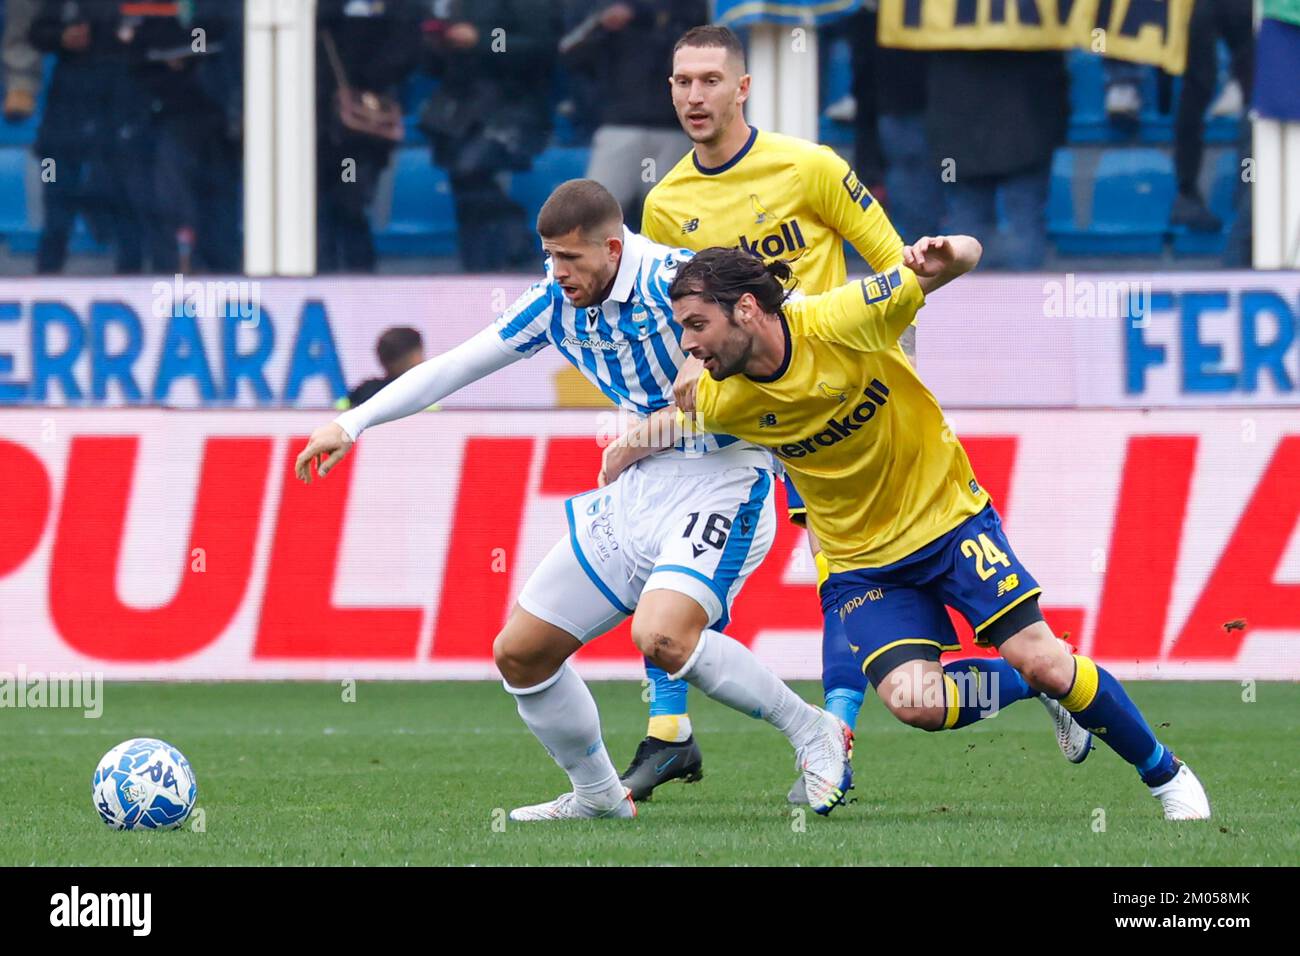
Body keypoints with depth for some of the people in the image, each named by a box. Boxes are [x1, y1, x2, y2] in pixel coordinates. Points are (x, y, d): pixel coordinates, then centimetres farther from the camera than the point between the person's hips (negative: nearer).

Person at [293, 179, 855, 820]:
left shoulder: (673, 280, -20)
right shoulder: (556, 303, 2)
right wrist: (352, 424, 10)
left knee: (661, 635, -32)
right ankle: (597, 795, 26)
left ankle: (813, 731, -12)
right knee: (520, 653, 5)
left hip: (720, 481, -8)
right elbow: (454, 366, 11)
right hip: (636, 489, 8)